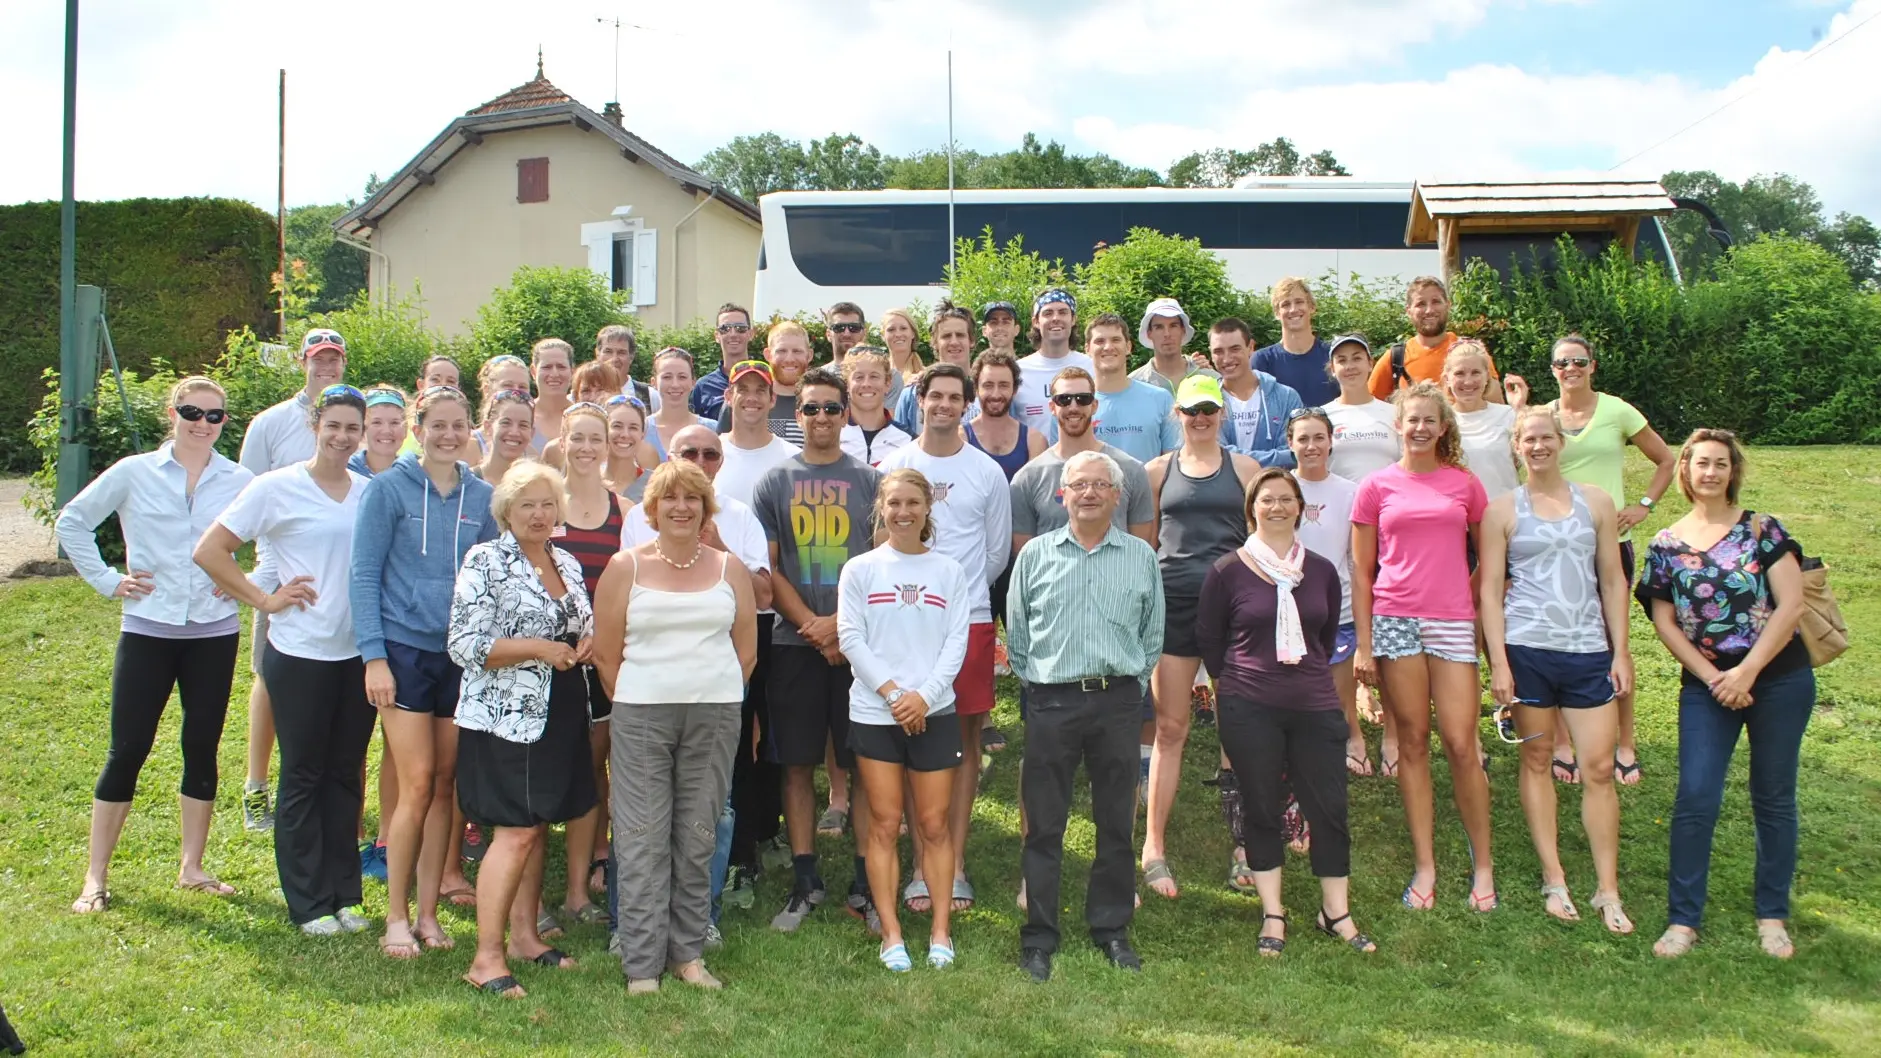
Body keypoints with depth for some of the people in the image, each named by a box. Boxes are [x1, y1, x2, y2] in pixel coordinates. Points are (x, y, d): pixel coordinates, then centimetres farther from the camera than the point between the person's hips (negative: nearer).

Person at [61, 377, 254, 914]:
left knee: (202, 749, 7)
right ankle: (96, 876, 11)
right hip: (147, 631, -1)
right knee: (127, 750, 1)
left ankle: (192, 867, 20)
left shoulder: (241, 482, 1)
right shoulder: (134, 473, -1)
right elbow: (72, 522, 7)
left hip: (215, 633, 1)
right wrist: (106, 580, 1)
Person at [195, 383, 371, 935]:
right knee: (303, 777, 6)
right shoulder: (277, 487, -6)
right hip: (301, 654, -4)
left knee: (346, 774, 12)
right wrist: (266, 599, -9)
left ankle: (343, 894, 23)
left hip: (359, 653, 4)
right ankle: (309, 904, 16)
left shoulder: (371, 492, 5)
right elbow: (209, 551, -7)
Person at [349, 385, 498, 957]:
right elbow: (364, 574, -5)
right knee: (417, 784, -6)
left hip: (463, 653, 4)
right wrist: (374, 656, -11)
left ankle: (428, 912, 18)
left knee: (446, 785, 7)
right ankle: (396, 917, 8)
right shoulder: (388, 488, -3)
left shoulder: (481, 497, 8)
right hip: (405, 649, -4)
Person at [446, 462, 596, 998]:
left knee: (537, 826, 13)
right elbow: (464, 646, -14)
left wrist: (588, 641, 2)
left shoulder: (567, 563, 13)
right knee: (516, 831, -9)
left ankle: (524, 935, 24)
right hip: (507, 717, -7)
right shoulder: (485, 561, -8)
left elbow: (582, 626, 25)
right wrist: (537, 648, -20)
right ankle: (487, 957, -2)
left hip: (559, 716, 7)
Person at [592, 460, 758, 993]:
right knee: (642, 841, -2)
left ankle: (688, 953, 17)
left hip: (715, 718, 2)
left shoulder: (729, 568, 8)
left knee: (697, 838, 7)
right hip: (641, 718, -1)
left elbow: (745, 652, 9)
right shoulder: (625, 567, 3)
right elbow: (606, 653, 3)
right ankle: (641, 965, 4)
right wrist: (633, 707, 2)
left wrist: (713, 701, 5)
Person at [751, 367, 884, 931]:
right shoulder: (775, 480, 8)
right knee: (798, 763, 4)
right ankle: (805, 881, 15)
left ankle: (865, 883, 10)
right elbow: (766, 567, 4)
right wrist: (812, 626, -8)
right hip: (795, 643, 1)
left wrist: (841, 623, -10)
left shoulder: (869, 479, 6)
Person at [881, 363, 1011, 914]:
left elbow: (998, 549, 12)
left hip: (969, 618, 0)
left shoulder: (987, 471, 6)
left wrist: (964, 590, 11)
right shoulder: (892, 466, 5)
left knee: (964, 740, 3)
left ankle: (955, 864, 10)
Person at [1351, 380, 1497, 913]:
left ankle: (1483, 863, 12)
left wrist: (1489, 620, 7)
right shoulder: (1377, 487, 6)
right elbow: (1361, 570, 6)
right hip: (1394, 620, 0)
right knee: (1412, 743, 4)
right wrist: (1363, 644, 2)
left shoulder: (1465, 484, 9)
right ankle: (1424, 865, 12)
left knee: (1461, 745, -3)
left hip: (1453, 623, 0)